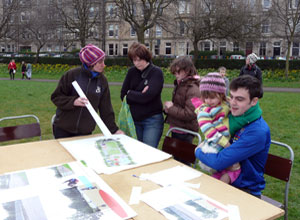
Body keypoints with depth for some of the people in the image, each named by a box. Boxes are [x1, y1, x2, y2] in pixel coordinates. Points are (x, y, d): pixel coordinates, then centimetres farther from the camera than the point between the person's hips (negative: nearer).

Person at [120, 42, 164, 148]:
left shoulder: (156, 72, -10)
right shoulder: (132, 72, 4)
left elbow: (147, 96, -21)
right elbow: (123, 95, -1)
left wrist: (130, 94, -7)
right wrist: (140, 95, -15)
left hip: (152, 120, -5)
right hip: (134, 119, 5)